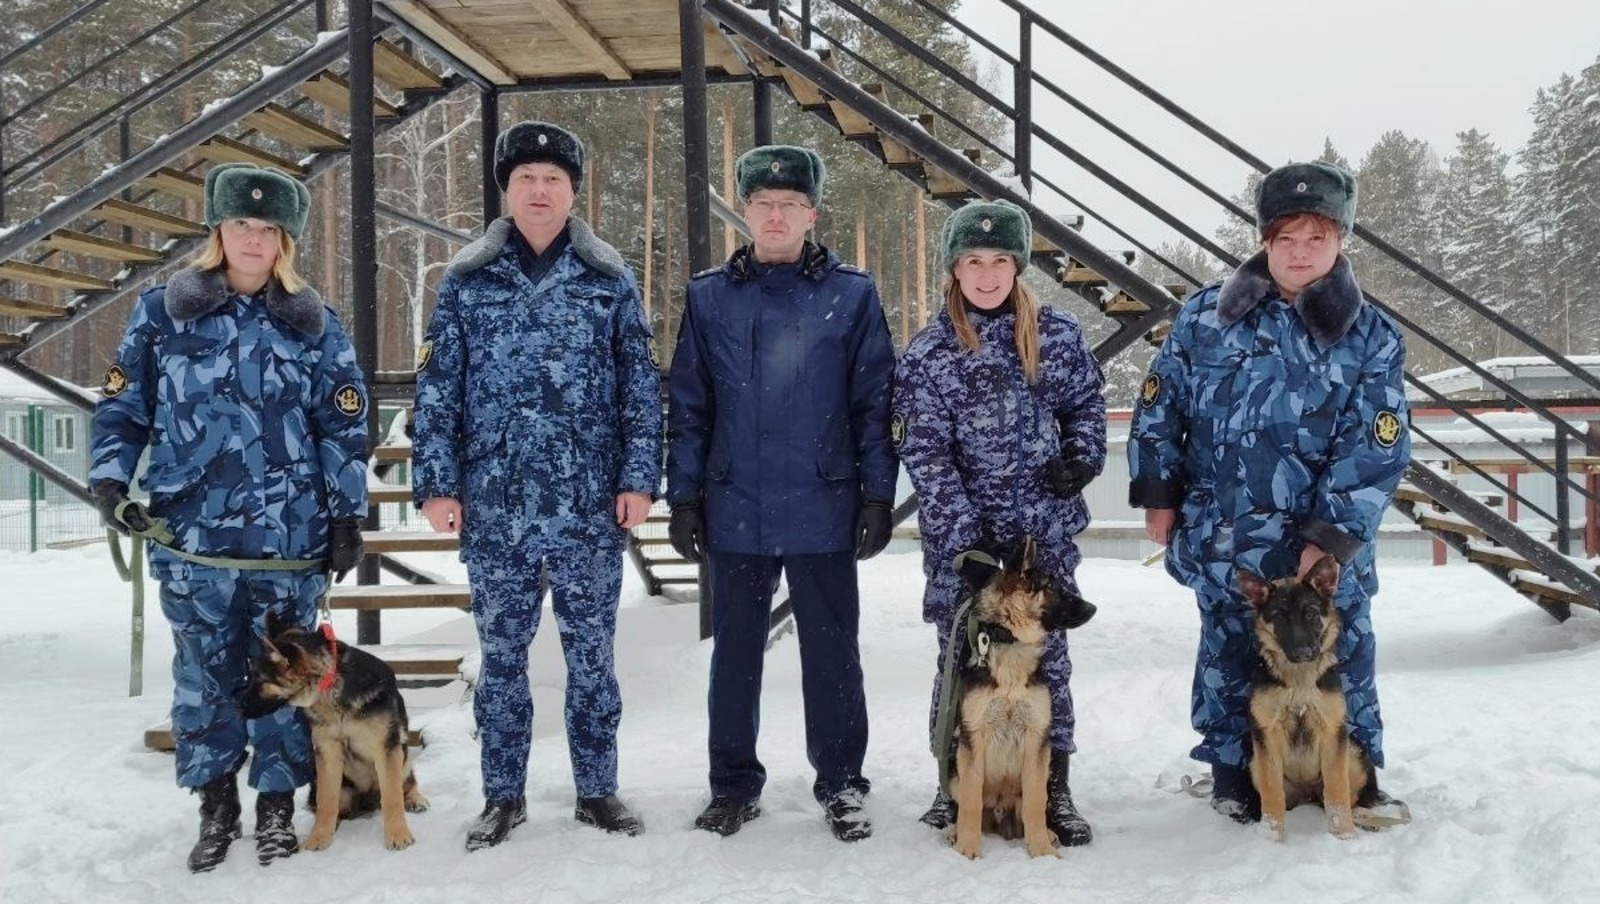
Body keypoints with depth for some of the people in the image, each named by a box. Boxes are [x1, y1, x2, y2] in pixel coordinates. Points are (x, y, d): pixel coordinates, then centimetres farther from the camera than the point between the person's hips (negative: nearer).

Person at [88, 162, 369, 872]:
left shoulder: (314, 324, 6)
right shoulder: (161, 312, 5)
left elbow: (343, 429, 6)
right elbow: (122, 407, 8)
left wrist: (348, 514, 1)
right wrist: (110, 480, -6)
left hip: (290, 538, 0)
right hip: (191, 535, 0)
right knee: (203, 673, 7)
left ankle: (277, 805, 19)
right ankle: (216, 806, 21)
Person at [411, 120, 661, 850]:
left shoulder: (610, 281, 4)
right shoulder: (467, 282, 5)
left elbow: (642, 388, 4)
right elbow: (437, 387, 4)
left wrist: (638, 477, -4)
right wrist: (436, 483, -3)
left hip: (588, 504, 0)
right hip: (494, 503, 0)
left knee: (592, 651, 8)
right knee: (501, 652, 9)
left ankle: (596, 789, 21)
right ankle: (502, 795, 22)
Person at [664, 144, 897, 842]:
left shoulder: (852, 294, 1)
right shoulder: (709, 296, 6)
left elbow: (875, 403, 1)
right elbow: (687, 405, 7)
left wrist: (877, 496, -3)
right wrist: (684, 498, 2)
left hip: (823, 510, -1)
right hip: (735, 510, 2)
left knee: (831, 651, 8)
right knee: (735, 651, 11)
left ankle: (840, 784, 23)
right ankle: (733, 785, 25)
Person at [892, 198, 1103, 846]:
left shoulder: (1056, 334, 3)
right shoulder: (928, 354, -3)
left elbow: (1086, 403, 16)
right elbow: (926, 454, -7)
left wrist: (1081, 458, -4)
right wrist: (964, 534, -14)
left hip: (1044, 527, 1)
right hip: (960, 533, -1)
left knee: (1047, 652, 4)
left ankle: (1054, 787, 14)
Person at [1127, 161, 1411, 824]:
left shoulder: (1372, 339, -1)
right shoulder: (1206, 317, 1)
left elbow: (1373, 451, -6)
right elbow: (1160, 405, 8)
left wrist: (1332, 537, -13)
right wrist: (1159, 494, 5)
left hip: (1330, 544, 0)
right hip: (1224, 540, 0)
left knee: (1342, 658, 8)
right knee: (1229, 658, 11)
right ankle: (1231, 768, 29)